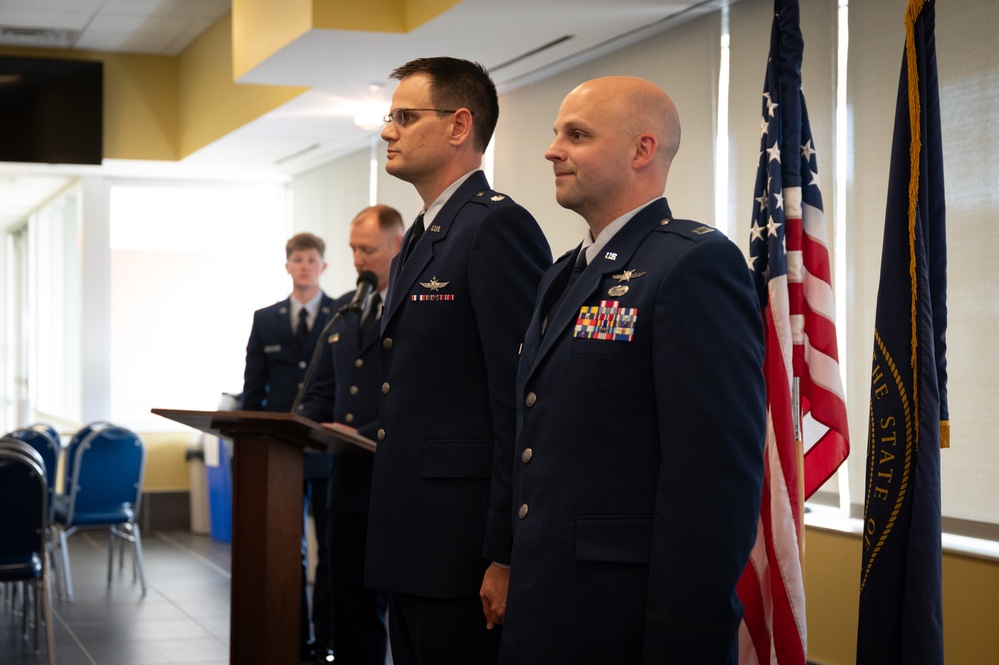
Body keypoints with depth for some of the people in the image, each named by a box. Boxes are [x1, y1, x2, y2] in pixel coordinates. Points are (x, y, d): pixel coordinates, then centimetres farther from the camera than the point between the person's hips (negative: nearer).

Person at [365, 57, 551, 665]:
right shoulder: (419, 240, 18)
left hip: (465, 549, -9)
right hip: (410, 547, 9)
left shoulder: (499, 228, -13)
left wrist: (506, 558, -21)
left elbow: (519, 404, -19)